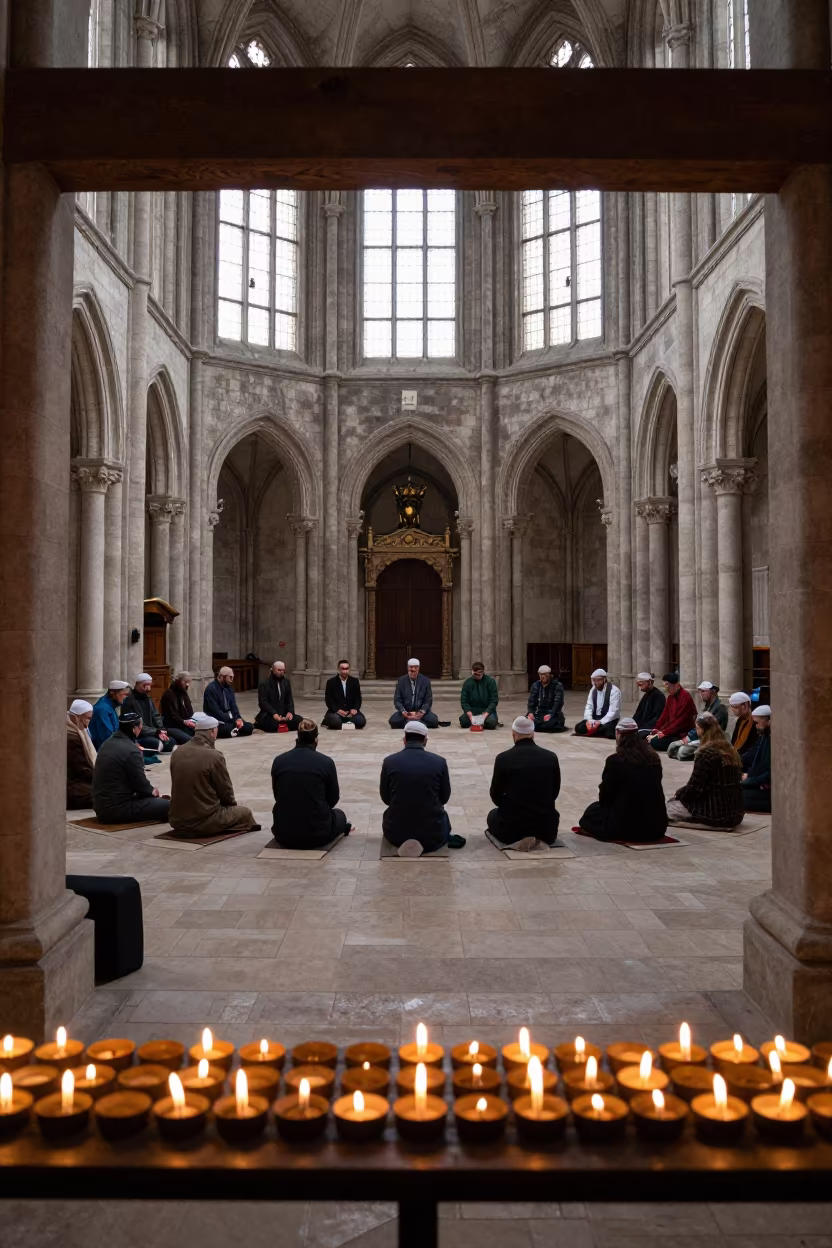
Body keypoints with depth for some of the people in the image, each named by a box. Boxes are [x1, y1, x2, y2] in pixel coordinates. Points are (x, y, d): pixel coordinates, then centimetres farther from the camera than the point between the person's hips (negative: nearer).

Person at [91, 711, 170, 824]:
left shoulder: (108, 743, 7)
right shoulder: (131, 750, -20)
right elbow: (140, 784, -13)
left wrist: (150, 790, 11)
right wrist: (152, 791, 7)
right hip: (117, 809, -9)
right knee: (167, 806, -10)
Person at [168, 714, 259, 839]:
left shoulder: (177, 753, 2)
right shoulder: (214, 756, -15)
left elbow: (179, 786, 12)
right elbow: (226, 791, -6)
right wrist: (231, 803, 17)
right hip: (204, 822, -5)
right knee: (245, 812, 17)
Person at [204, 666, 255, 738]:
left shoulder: (228, 687, 9)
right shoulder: (211, 689, -16)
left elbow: (233, 705, 6)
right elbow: (215, 711, -23)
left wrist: (238, 718, -14)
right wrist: (234, 720, -24)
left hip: (228, 718, 7)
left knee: (249, 727, -10)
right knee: (229, 730, -35)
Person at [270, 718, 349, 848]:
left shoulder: (279, 761, 0)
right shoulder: (326, 762, -6)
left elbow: (277, 796, 11)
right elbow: (333, 799, 7)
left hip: (283, 834, 2)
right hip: (317, 833, -2)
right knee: (339, 815, 31)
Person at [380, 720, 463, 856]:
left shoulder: (390, 761, -7)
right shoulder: (439, 762, -7)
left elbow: (385, 798, 6)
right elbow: (444, 798, 6)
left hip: (396, 831, 0)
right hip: (431, 830, 0)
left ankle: (402, 841, 12)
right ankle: (426, 843, 13)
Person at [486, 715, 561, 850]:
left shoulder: (503, 758, -10)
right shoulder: (551, 757, -4)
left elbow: (496, 796, 2)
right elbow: (555, 793, 9)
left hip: (512, 826, -3)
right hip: (545, 827, 3)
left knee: (493, 815, 31)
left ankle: (516, 839, 2)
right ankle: (542, 838, 9)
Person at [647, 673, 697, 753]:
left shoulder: (685, 696, -16)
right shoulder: (670, 697, 12)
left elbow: (681, 720, -20)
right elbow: (664, 716, 12)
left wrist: (665, 733, -20)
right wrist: (657, 729, -1)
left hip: (683, 735, -8)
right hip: (672, 731, 8)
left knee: (655, 742, -22)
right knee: (649, 736, -7)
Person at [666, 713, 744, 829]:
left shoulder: (705, 753, -15)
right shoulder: (730, 750, 9)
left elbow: (694, 787, -14)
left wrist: (678, 793, 6)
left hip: (716, 813, -7)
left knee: (670, 806, 12)